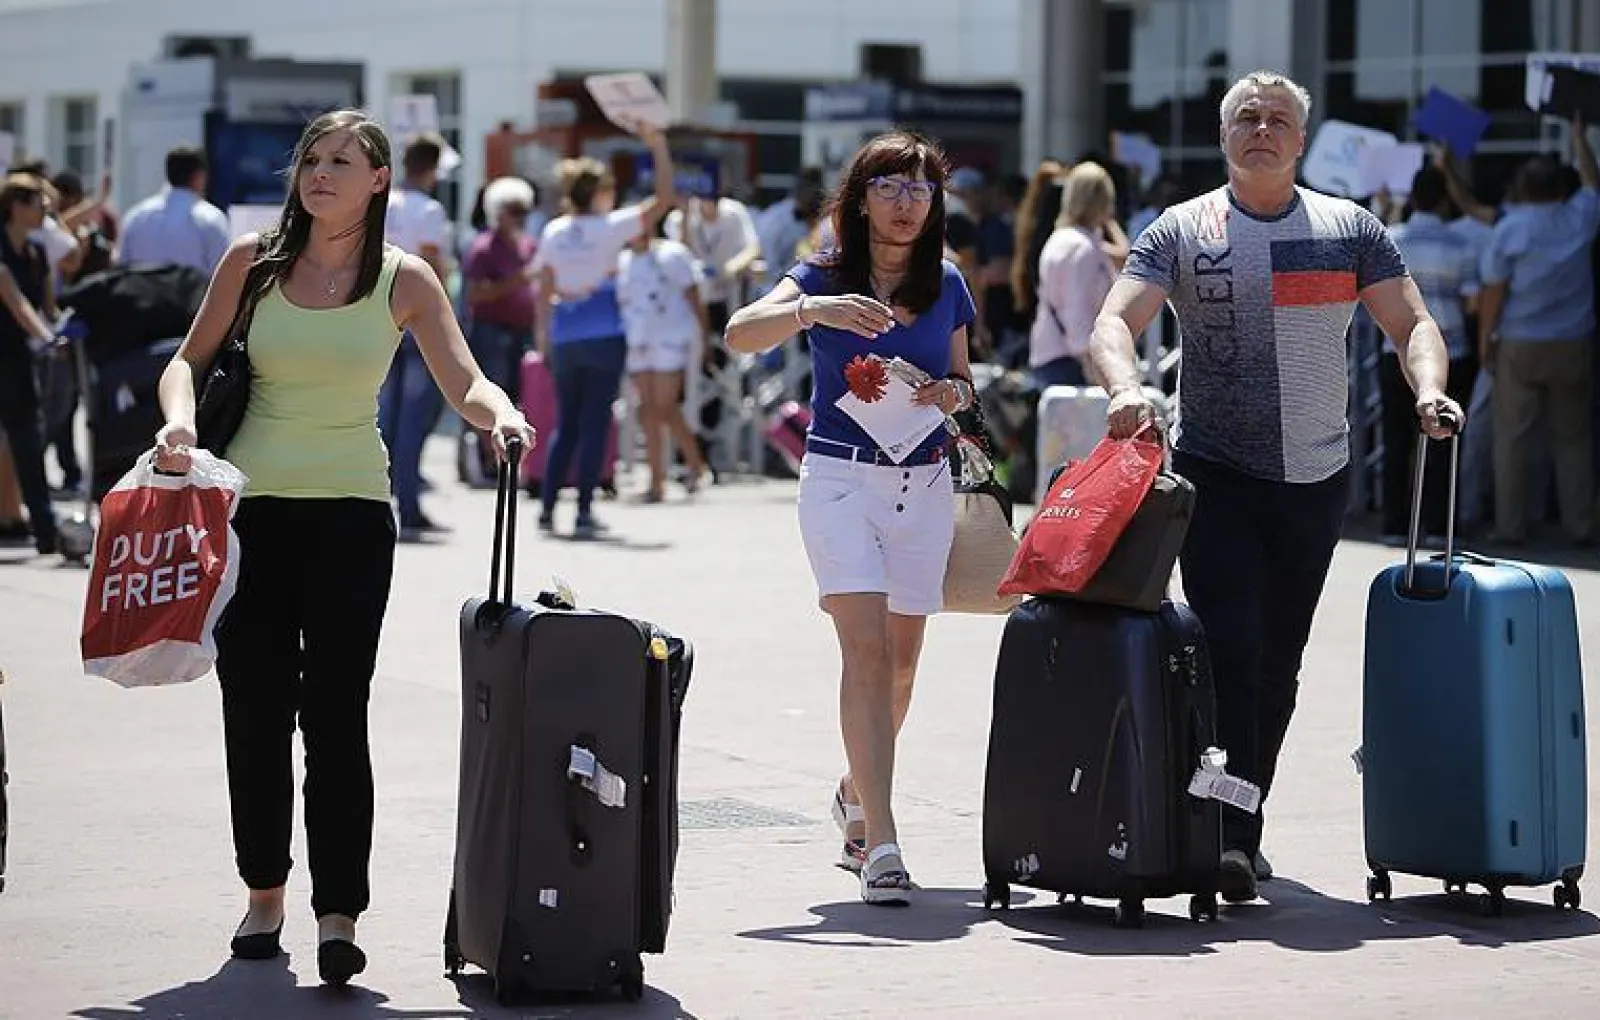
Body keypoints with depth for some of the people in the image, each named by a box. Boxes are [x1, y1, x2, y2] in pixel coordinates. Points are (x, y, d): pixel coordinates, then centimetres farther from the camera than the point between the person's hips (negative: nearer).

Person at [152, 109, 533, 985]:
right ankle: (264, 895, 21)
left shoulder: (404, 280, 1)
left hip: (351, 510, -2)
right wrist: (180, 419, -11)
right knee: (254, 708, 6)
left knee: (336, 713, -8)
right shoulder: (253, 261, 4)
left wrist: (501, 417, -25)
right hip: (252, 507, 2)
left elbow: (464, 383, -3)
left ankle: (338, 913, -10)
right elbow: (191, 359, 10)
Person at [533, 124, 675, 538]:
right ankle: (584, 514, -4)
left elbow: (544, 289, 7)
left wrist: (542, 334, 15)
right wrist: (658, 146, -6)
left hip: (564, 337, 4)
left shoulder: (553, 232, 4)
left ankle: (547, 508, 11)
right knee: (595, 423, -1)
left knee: (567, 423, 14)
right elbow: (664, 198, -10)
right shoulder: (609, 228, -8)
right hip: (604, 335, -4)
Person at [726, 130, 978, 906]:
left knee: (902, 661, 12)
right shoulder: (825, 275, -3)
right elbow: (740, 334, -17)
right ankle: (880, 843, -18)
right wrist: (814, 309, -32)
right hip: (840, 478, -4)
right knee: (866, 651, -15)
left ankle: (856, 795, 38)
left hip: (923, 485, 4)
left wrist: (953, 393, -4)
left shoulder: (947, 284, 7)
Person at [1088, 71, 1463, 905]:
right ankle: (1228, 837, -18)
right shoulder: (1181, 231, 1)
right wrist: (1125, 387, -30)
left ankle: (1240, 828, 21)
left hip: (1316, 478, 3)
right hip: (1215, 476, -3)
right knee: (1229, 654, -14)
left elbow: (1411, 323, 4)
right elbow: (1114, 321, -8)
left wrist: (1429, 390, -18)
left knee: (1277, 666, 10)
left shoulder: (1349, 230, 6)